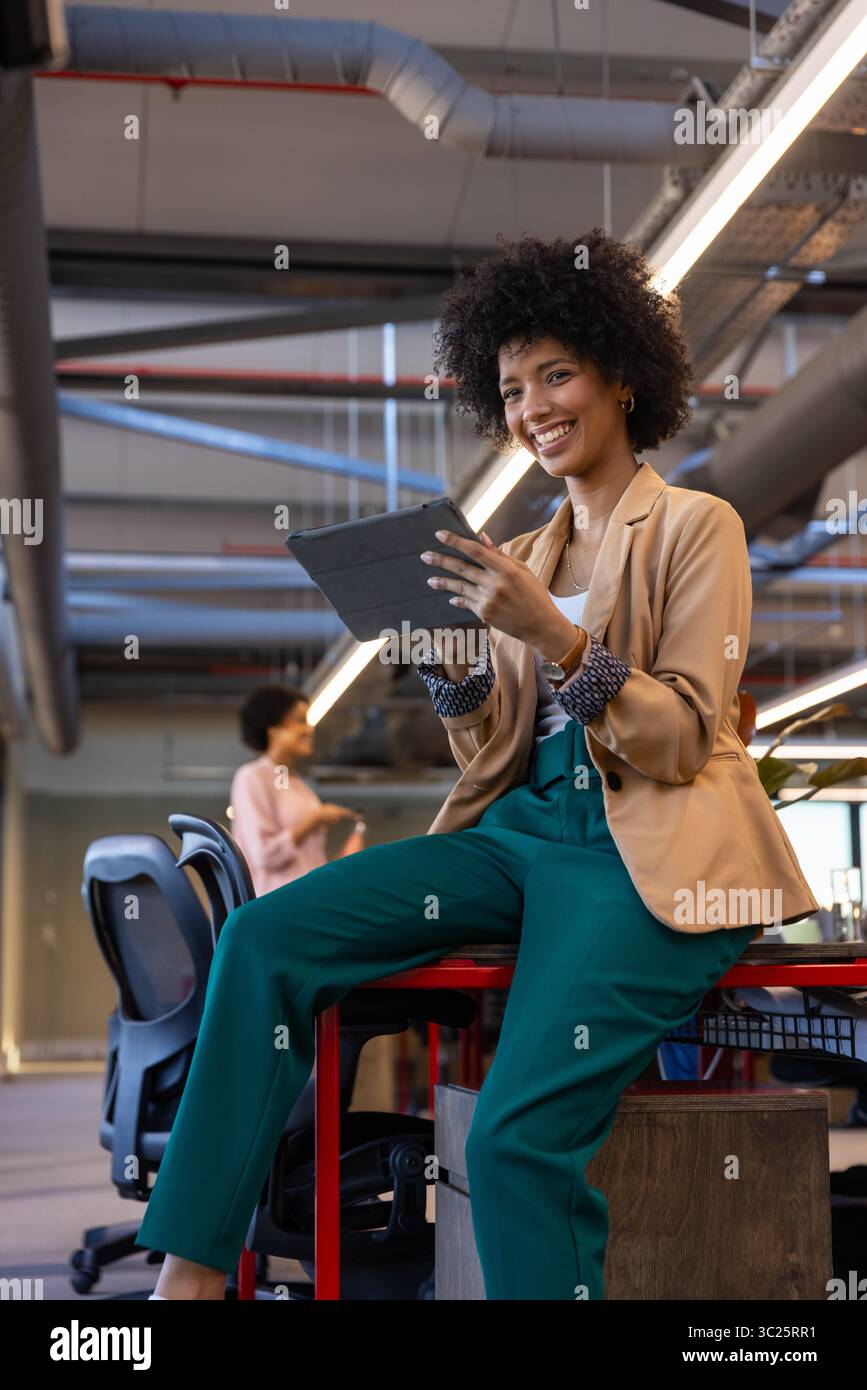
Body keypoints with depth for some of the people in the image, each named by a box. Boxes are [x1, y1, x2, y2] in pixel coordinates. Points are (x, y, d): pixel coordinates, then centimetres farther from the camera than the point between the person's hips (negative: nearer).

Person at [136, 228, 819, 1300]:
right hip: (522, 828, 6)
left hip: (652, 850, -6)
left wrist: (553, 635, -18)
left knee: (517, 1133, -28)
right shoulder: (530, 554, 20)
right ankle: (192, 1267, -10)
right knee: (265, 939, -15)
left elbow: (683, 741, -7)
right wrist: (443, 661, -2)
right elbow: (496, 753, 16)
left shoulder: (694, 526, 3)